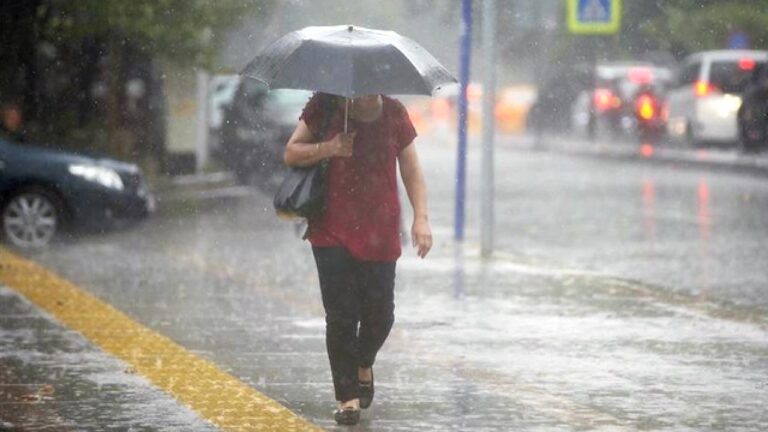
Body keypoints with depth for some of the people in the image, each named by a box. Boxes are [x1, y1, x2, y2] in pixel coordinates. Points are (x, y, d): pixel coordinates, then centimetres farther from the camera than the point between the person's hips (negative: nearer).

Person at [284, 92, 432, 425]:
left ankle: (364, 364, 34)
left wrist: (421, 218, -5)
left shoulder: (394, 114, 3)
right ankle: (347, 397, 2)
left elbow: (411, 170, 6)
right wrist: (328, 148, -16)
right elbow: (291, 154, 2)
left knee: (379, 314, 1)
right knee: (341, 314, -7)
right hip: (332, 231, -2)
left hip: (380, 232, 2)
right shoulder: (324, 107, -2)